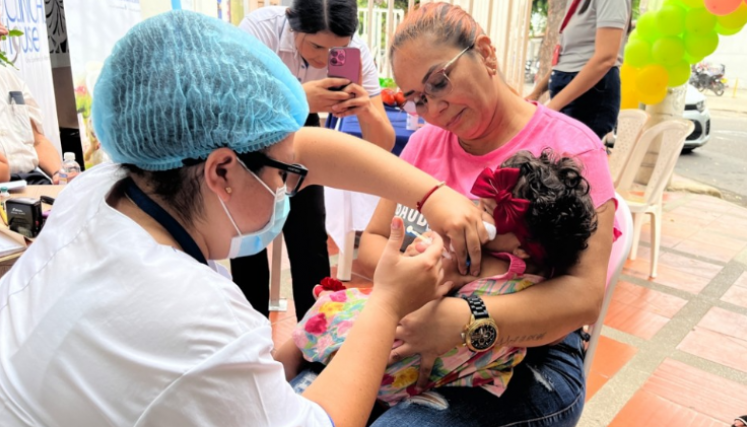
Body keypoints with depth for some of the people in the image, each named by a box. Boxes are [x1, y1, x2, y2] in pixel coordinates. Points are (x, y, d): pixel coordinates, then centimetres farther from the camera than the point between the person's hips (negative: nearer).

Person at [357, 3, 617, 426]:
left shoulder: (568, 148, -10)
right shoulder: (425, 143, 6)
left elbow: (584, 296, -19)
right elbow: (371, 245, 3)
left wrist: (463, 320, -32)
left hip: (528, 366, -4)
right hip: (412, 341, 5)